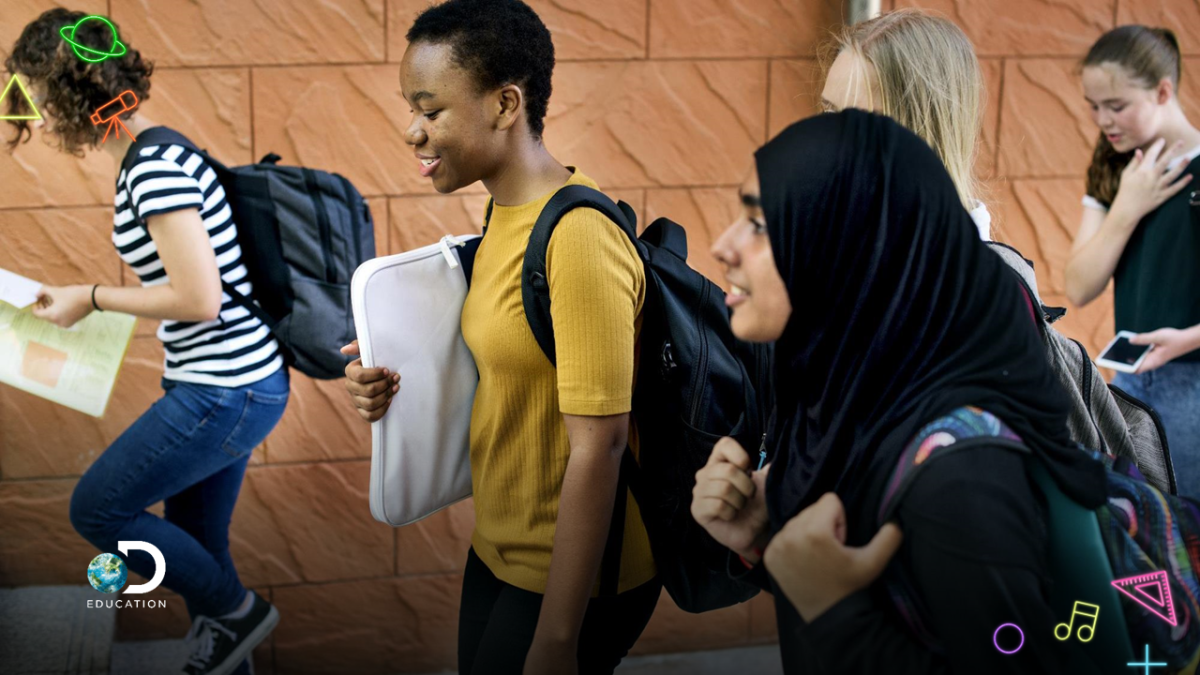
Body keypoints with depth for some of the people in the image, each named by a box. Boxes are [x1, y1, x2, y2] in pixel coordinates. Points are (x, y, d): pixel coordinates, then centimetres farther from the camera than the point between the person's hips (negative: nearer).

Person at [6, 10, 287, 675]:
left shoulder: (155, 168, -20)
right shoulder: (147, 157, 11)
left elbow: (198, 298, -23)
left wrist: (92, 298, -12)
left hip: (225, 392, -10)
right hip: (227, 382, 10)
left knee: (98, 507, 1)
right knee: (192, 542, 16)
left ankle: (234, 610, 15)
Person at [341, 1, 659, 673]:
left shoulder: (579, 239, -24)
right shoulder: (506, 214, 3)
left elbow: (598, 446, -25)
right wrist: (399, 381, -3)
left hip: (575, 571, -8)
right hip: (499, 548, 8)